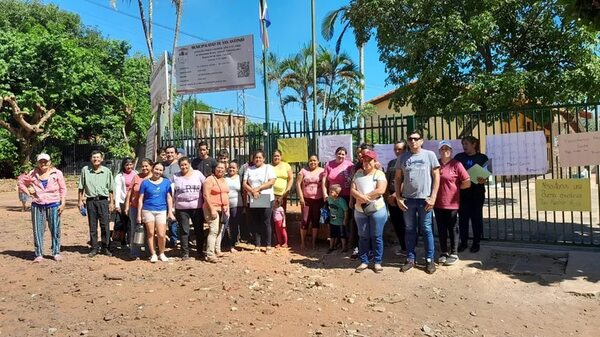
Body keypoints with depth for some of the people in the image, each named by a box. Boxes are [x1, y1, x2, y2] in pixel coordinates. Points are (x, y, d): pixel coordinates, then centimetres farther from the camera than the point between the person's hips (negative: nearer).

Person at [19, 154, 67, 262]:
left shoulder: (57, 173, 2)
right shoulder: (33, 174, 6)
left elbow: (63, 188, 2)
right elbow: (21, 183, 19)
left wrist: (62, 203, -4)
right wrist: (28, 193, 6)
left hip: (53, 205, -2)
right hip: (37, 205, 2)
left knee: (55, 229, 3)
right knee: (38, 230, 3)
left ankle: (56, 253, 13)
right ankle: (39, 254, 11)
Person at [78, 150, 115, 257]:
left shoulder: (107, 171, 4)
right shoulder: (85, 170, 4)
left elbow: (110, 189, 8)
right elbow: (81, 187, 9)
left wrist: (111, 202, 5)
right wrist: (80, 200, 5)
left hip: (103, 201, -1)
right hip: (90, 201, 1)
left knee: (105, 225, -1)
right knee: (92, 226, 7)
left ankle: (105, 247, 10)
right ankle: (94, 248, 16)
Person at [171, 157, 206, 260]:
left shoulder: (198, 174, 4)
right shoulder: (175, 177, 6)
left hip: (197, 207, 0)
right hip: (181, 208, 0)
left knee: (199, 230, 6)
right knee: (184, 231, 3)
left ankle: (199, 252, 19)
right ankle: (185, 253, 13)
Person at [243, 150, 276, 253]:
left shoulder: (268, 167, 4)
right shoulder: (249, 169, 14)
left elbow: (272, 181, -8)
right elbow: (244, 184, 6)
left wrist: (258, 188, -13)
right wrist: (252, 191, -12)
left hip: (266, 200, -3)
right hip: (252, 200, 3)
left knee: (266, 223, -2)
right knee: (255, 223, 6)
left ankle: (268, 246, 5)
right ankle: (257, 245, 14)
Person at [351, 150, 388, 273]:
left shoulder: (379, 173, -2)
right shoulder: (358, 173, 10)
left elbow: (380, 190, -16)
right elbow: (353, 190, 2)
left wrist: (365, 196, -13)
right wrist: (361, 197, -17)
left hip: (377, 209, -4)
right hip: (360, 210, 4)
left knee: (376, 237, 2)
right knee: (363, 237, 9)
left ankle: (377, 262, 12)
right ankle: (364, 261, 18)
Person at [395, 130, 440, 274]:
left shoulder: (429, 155, -1)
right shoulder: (403, 157, 6)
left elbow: (436, 176, -2)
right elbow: (398, 178, 9)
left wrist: (433, 197, -8)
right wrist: (398, 197, 1)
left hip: (424, 199, -3)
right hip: (407, 199, 3)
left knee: (426, 230, 4)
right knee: (410, 230, 10)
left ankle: (430, 260, 15)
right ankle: (410, 259, 20)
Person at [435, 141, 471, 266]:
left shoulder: (456, 164, -8)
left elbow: (467, 183, -7)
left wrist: (454, 188, 2)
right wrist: (443, 188, 4)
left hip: (452, 203, -4)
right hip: (438, 203, 4)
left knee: (452, 228, 7)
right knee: (441, 228, 12)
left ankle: (454, 253, 17)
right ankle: (444, 252, 24)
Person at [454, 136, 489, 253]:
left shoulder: (482, 158, 3)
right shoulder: (459, 157, 6)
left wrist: (483, 180, -17)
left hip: (477, 192, -1)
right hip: (462, 192, 1)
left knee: (476, 217, 5)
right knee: (463, 217, 5)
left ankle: (476, 242, 17)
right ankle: (463, 242, 16)